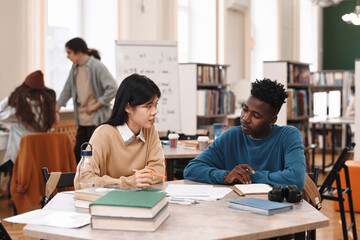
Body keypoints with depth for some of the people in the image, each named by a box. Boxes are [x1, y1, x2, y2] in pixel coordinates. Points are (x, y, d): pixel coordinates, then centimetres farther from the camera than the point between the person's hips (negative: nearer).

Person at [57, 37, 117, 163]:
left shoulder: (97, 66, -13)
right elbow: (68, 89, 20)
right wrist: (57, 108, 15)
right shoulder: (75, 68, 10)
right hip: (82, 120, 8)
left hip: (97, 119, -8)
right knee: (77, 154, 10)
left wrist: (96, 105, -16)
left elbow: (112, 88, -18)